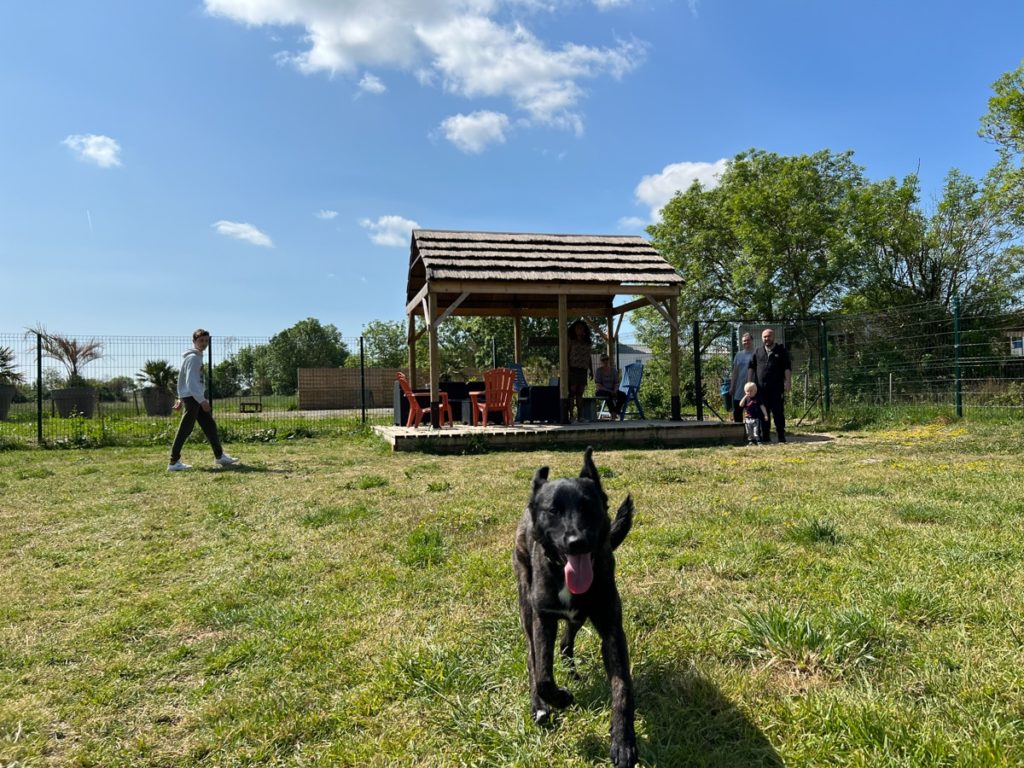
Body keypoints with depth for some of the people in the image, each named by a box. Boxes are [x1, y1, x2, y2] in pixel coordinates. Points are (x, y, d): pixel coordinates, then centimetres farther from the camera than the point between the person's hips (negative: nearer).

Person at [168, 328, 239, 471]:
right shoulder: (193, 357, -14)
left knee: (210, 425, 13)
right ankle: (174, 462, -2)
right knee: (185, 430, -6)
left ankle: (219, 456, 20)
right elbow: (191, 382, -22)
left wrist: (181, 398, 24)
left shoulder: (197, 356, 17)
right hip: (192, 397, -10)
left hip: (196, 397, 10)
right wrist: (202, 400, -26)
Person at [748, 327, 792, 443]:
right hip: (761, 388, 3)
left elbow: (788, 368, 1)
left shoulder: (781, 351, 7)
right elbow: (751, 367, 15)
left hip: (776, 388, -3)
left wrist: (788, 382, -9)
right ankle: (765, 436, 10)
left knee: (778, 412, -3)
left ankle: (781, 436, 1)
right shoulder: (757, 352, 15)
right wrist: (749, 382, 8)